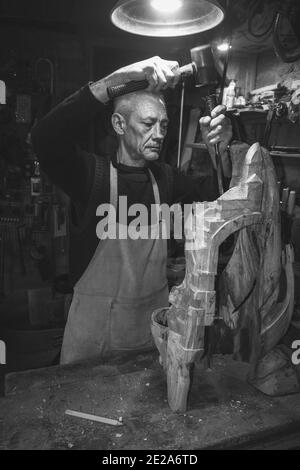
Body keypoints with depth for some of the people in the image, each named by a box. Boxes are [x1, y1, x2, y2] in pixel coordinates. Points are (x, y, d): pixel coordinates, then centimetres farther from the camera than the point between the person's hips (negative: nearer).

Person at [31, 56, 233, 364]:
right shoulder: (92, 173, -14)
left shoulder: (164, 178, 0)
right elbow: (45, 138, -31)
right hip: (95, 320, -3)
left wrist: (219, 152, -20)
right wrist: (119, 79, -37)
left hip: (154, 316, 4)